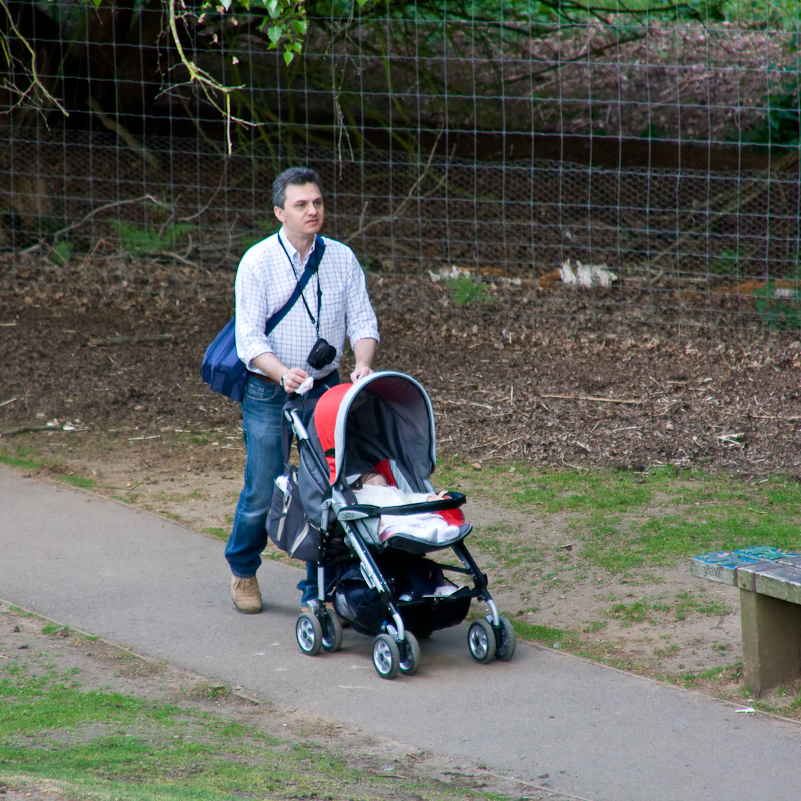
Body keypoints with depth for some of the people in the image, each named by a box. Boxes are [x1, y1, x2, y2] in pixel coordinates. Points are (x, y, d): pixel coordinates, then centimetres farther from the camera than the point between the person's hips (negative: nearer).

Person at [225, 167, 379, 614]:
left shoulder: (342, 259, 2)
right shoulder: (258, 262, -8)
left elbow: (362, 320, 2)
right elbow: (249, 338, -13)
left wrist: (363, 363, -19)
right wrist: (283, 373, -30)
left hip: (326, 389, 3)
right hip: (269, 393, -3)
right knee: (263, 491, -1)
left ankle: (318, 590, 12)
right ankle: (243, 570, 26)